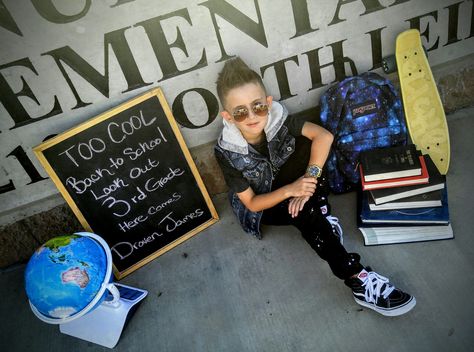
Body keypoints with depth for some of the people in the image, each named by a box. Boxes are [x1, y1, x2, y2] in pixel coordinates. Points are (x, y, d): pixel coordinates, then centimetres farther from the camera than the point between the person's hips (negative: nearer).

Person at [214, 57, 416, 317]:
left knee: (307, 143, -23)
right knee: (305, 213, -33)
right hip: (261, 206, -3)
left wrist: (310, 177, -37)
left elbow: (324, 135, -25)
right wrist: (290, 190, -37)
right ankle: (358, 280, -26)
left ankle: (323, 215, -15)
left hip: (285, 183, 4)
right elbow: (251, 203, -21)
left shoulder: (276, 118, -22)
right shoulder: (227, 153, -27)